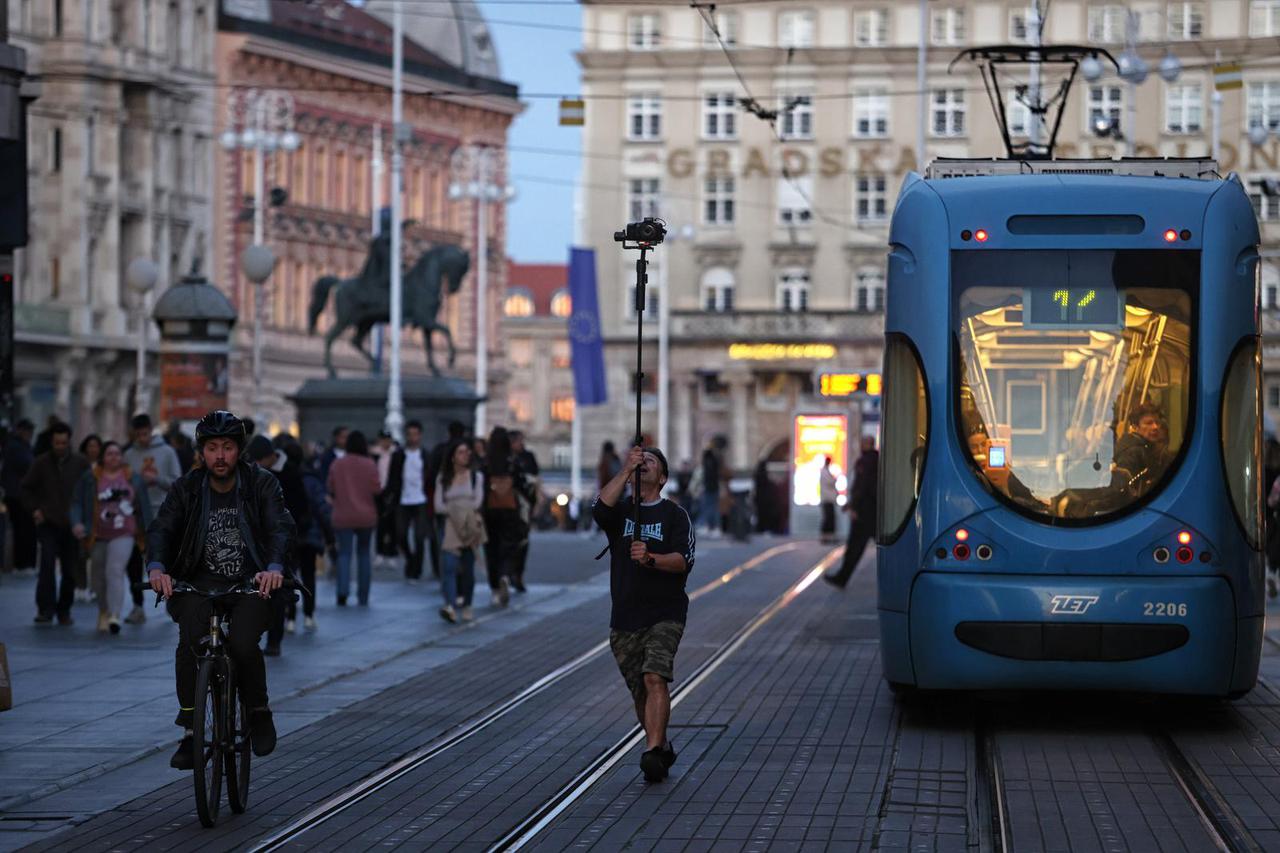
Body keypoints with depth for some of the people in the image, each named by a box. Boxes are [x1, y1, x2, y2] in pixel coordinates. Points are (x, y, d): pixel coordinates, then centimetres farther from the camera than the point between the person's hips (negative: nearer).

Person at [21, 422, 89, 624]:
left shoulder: (80, 463, 2)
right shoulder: (41, 463, 2)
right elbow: (27, 488, 12)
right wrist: (34, 509, 0)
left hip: (72, 524, 1)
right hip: (48, 524, -1)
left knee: (70, 570, 4)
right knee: (47, 563, -16)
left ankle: (64, 611, 16)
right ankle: (45, 609, -14)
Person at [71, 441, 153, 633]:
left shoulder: (133, 479, 4)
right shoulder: (90, 478, 1)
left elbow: (144, 507, 9)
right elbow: (77, 503, 1)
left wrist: (147, 533, 9)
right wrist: (76, 523, -17)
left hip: (124, 535, -2)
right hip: (98, 536, 2)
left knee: (115, 571, -19)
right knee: (100, 576, 12)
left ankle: (114, 615, -25)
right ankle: (103, 612, 34)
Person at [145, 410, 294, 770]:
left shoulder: (262, 484, -2)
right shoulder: (187, 489, 2)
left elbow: (281, 527, -15)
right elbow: (161, 528, -9)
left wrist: (275, 567, -35)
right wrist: (156, 567, -31)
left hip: (251, 584, -1)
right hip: (200, 583, 1)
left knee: (243, 644, -27)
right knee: (190, 640, -27)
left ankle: (259, 711, 2)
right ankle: (189, 732, -16)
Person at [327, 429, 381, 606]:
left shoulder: (336, 464, -3)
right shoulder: (369, 465, -8)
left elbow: (330, 489, 3)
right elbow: (376, 490, -8)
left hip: (343, 516, 0)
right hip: (366, 515, 0)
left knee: (344, 553, 0)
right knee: (364, 553, 12)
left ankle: (343, 590, -22)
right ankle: (363, 596, 13)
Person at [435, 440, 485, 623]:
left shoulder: (476, 477, 8)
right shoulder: (443, 479, 8)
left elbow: (477, 502, -3)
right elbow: (438, 506, -1)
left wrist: (453, 507, -6)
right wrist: (464, 508, -9)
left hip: (470, 526, 1)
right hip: (451, 526, -1)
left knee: (468, 568, 5)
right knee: (449, 565, -18)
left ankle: (467, 606, 19)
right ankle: (450, 606, -30)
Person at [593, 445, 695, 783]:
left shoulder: (674, 515, 5)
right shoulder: (620, 511, 12)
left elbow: (684, 560, -9)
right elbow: (599, 508, -13)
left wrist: (651, 559, -27)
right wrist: (626, 470, -19)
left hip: (665, 613, -3)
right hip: (624, 617, 3)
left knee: (655, 678, -22)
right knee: (640, 692, 8)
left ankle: (653, 753, -31)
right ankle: (663, 749, 27)